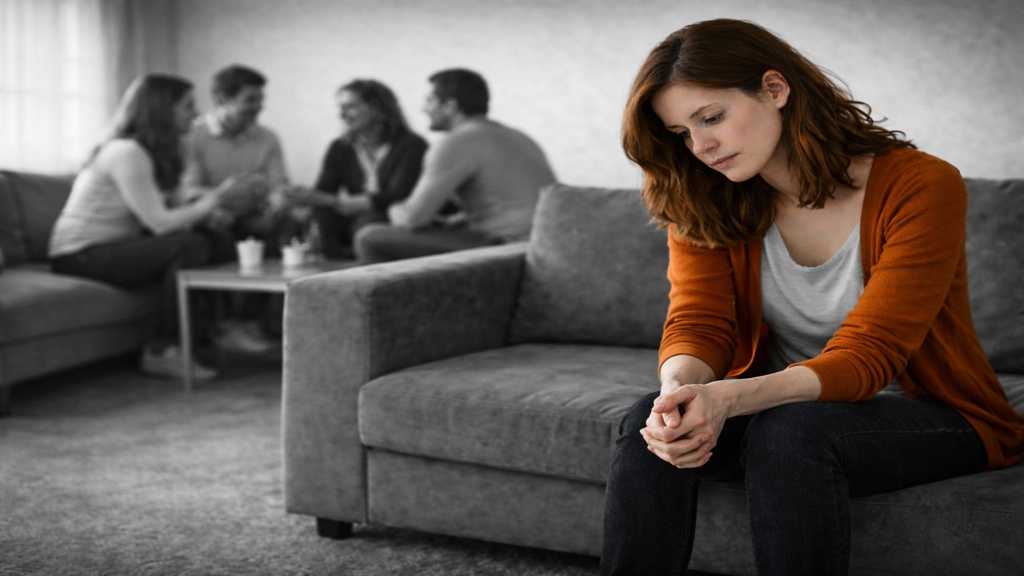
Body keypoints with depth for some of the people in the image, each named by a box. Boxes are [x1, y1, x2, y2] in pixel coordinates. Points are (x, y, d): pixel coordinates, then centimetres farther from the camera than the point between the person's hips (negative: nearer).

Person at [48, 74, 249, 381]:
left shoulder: (154, 151, 12)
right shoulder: (126, 152, -18)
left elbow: (168, 213, 4)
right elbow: (160, 223, -21)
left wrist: (211, 201, -9)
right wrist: (215, 199, -13)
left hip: (111, 246, 9)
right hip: (81, 255, -9)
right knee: (191, 245, -25)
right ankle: (161, 351, -16)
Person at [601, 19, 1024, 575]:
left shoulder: (921, 187, -19)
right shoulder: (703, 202, -2)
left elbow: (865, 357, -24)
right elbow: (697, 324, -11)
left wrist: (728, 397, -40)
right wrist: (682, 389, -37)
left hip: (930, 414, -4)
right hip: (780, 403, 4)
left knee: (792, 431, -36)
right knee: (651, 423, -25)